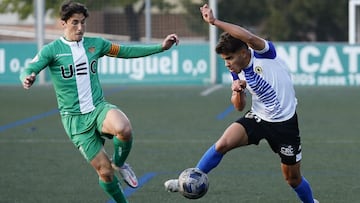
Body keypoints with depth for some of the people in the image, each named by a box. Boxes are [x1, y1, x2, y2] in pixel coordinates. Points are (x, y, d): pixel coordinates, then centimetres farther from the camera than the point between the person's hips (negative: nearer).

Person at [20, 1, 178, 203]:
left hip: (99, 108, 2)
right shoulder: (52, 50, -5)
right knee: (105, 171, -4)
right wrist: (28, 78, -41)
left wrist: (161, 47, 8)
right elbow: (29, 70, -16)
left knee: (124, 129, -33)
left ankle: (120, 163, -2)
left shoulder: (95, 44, 6)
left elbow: (127, 51, 14)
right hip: (75, 118, -2)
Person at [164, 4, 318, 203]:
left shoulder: (265, 55, -19)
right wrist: (237, 91, -14)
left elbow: (250, 38, -42)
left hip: (284, 123, -4)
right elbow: (239, 106, 9)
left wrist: (214, 21, -42)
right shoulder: (237, 72, -1)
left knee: (292, 177, 6)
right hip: (257, 118, 4)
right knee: (223, 143, -21)